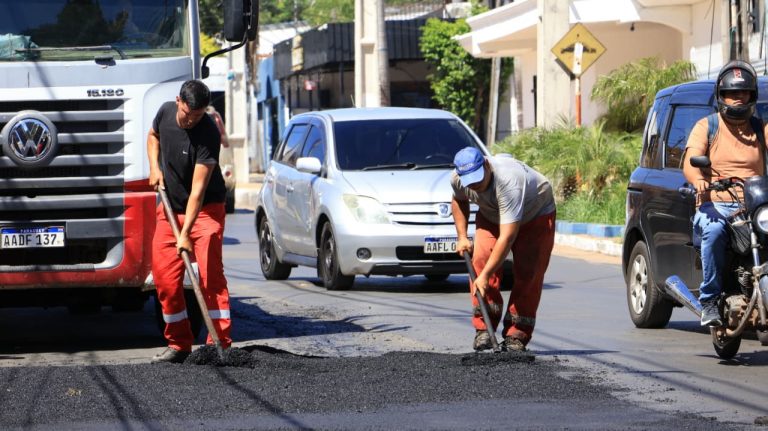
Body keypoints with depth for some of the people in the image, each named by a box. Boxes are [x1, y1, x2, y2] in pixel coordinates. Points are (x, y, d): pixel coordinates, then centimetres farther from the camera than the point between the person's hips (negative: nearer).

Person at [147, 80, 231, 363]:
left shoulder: (208, 134, -24)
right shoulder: (166, 112, -5)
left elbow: (198, 189, -28)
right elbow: (153, 136, 20)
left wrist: (186, 234, -32)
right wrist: (154, 167, 1)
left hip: (205, 211, -6)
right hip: (170, 208, 6)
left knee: (209, 274, -15)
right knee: (164, 276, 1)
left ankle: (220, 343, -14)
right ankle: (179, 345, 11)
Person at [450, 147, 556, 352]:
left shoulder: (509, 181, -43)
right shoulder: (457, 179, -22)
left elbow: (507, 236, -44)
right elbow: (458, 200, 7)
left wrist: (485, 275, -44)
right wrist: (462, 237, -1)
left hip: (536, 214, -5)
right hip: (491, 216, 5)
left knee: (528, 273, -17)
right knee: (481, 259, -19)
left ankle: (516, 335, -12)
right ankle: (484, 329, -15)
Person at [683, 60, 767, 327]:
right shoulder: (706, 127, 13)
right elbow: (689, 164, -2)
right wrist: (698, 180, -27)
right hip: (714, 204, -2)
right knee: (714, 231, -36)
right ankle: (709, 301, -29)